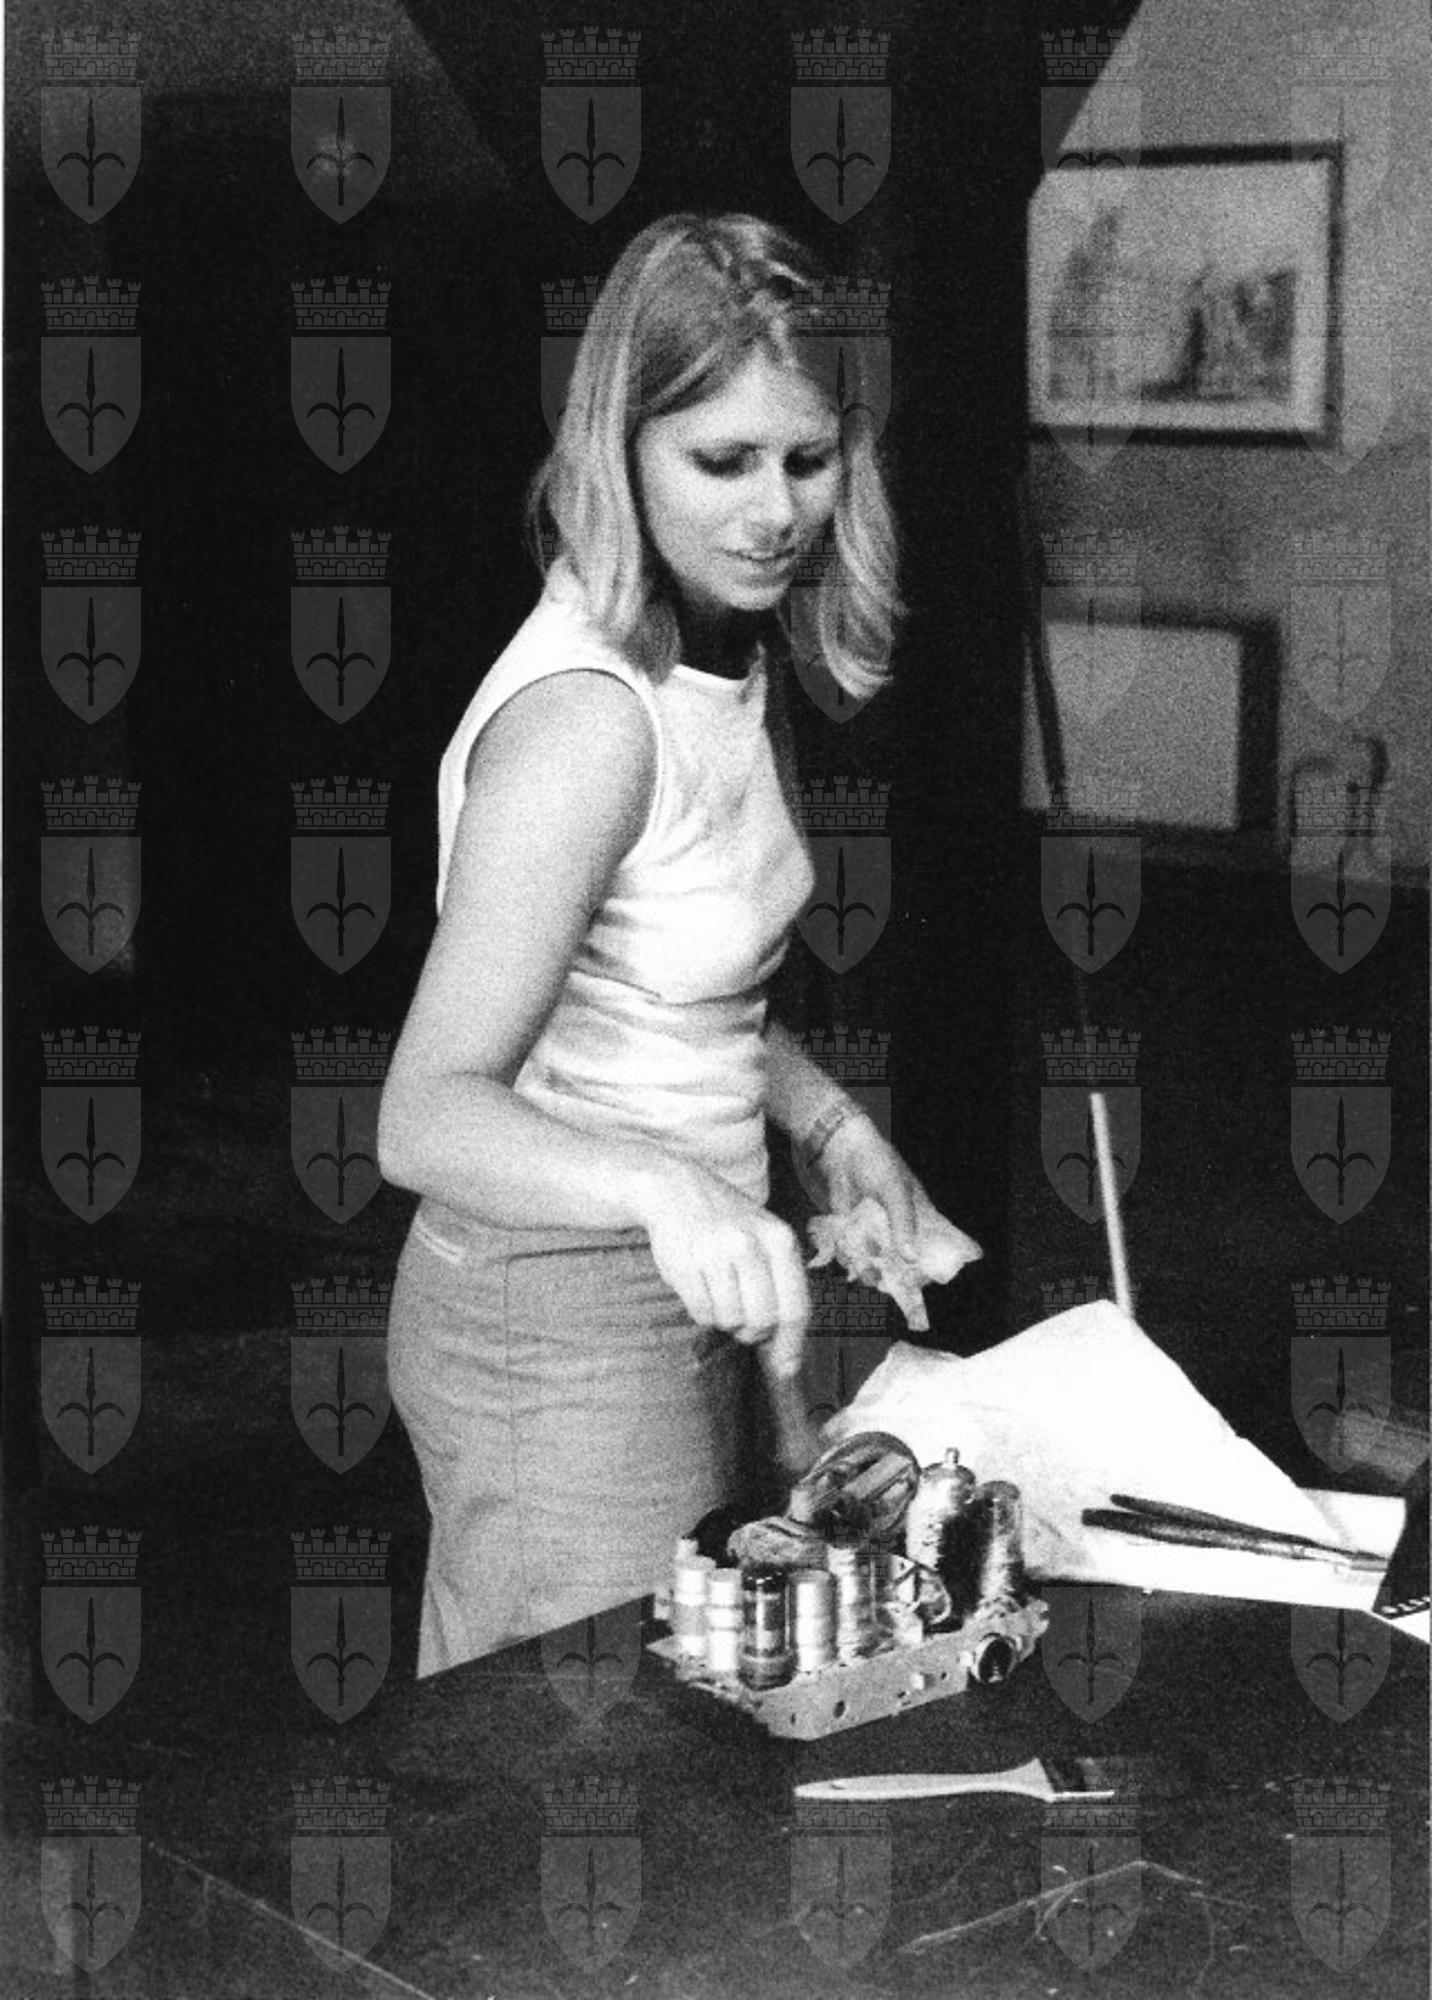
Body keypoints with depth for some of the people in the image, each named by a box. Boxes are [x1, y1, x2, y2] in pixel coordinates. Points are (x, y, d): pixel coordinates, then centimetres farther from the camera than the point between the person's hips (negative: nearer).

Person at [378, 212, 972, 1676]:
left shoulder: (729, 658, 5)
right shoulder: (584, 715, -24)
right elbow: (426, 1115, -28)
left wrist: (828, 1120, 6)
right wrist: (669, 1190, -44)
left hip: (668, 1292, 9)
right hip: (559, 1332, -9)